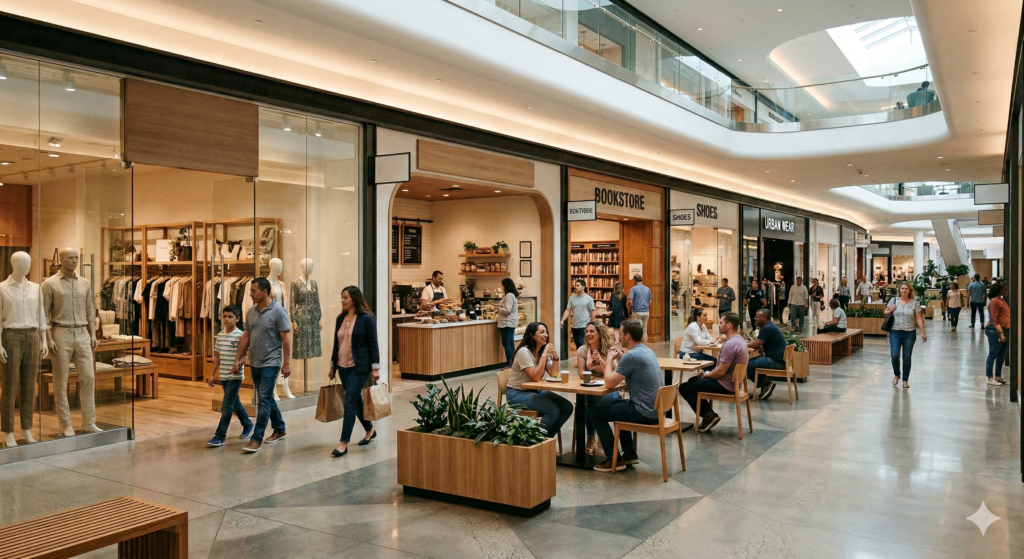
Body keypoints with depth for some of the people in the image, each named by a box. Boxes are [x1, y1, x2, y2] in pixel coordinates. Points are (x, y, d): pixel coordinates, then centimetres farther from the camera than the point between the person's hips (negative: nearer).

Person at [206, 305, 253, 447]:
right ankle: (248, 425, 36)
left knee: (226, 406, -8)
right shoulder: (219, 336, 8)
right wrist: (212, 374, 13)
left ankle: (220, 436, -4)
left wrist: (239, 364, -35)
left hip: (235, 376, -7)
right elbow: (217, 356, 14)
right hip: (223, 376, 7)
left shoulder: (240, 335, -11)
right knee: (235, 403, 17)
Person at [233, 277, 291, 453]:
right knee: (267, 398, 16)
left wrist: (287, 363, -15)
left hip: (270, 363, -7)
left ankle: (256, 439, -4)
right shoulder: (251, 311, 7)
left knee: (264, 400, -7)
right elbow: (246, 336, 12)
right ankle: (279, 429, 30)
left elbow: (286, 338, -13)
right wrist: (238, 359, 10)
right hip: (255, 363, 7)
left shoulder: (278, 311, -12)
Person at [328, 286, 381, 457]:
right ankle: (370, 430, 34)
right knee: (356, 400, 15)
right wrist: (332, 365, 16)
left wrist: (375, 368, -13)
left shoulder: (366, 318, -10)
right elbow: (336, 343, 14)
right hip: (343, 366, 7)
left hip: (359, 367, -7)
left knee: (350, 403, -9)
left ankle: (344, 443, -5)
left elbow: (373, 344, -10)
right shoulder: (340, 318, 8)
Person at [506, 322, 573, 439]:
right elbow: (535, 377, -26)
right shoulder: (524, 351, -19)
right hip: (517, 393, -8)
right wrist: (544, 355, -24)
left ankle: (547, 437, 6)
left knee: (567, 407, -8)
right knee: (553, 410, -26)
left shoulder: (543, 351, 5)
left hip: (535, 390, 8)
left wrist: (555, 356, -12)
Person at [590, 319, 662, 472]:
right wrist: (619, 358, 11)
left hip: (645, 411, -10)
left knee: (595, 412, 4)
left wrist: (609, 359, -3)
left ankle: (614, 459, 8)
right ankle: (630, 453, 32)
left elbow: (609, 383, -16)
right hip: (655, 408, 10)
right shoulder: (646, 350, 10)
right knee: (615, 404, 33)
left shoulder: (631, 355, -21)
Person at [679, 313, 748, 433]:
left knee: (683, 388, -1)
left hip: (725, 385, -10)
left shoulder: (730, 344, -25)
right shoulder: (739, 339, 7)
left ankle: (708, 415, 4)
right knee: (693, 381, 25)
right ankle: (709, 415, 16)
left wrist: (705, 375, -6)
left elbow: (720, 372, -25)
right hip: (732, 381, 10)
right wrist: (707, 374, 10)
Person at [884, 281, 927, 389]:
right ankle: (896, 374, 20)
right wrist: (890, 310, -11)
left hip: (909, 333, 0)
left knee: (907, 357, 5)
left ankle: (905, 380, 18)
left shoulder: (915, 302, -1)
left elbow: (919, 318, -1)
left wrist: (923, 332, -6)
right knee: (894, 355, -7)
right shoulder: (893, 300, 1)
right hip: (895, 332, 1)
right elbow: (885, 313, 11)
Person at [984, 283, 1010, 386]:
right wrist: (1001, 333, -22)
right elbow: (994, 320, -18)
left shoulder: (1002, 300, 16)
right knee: (993, 355, -3)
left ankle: (998, 376, 23)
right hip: (995, 331, -9)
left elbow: (1005, 316, 20)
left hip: (1004, 330, 9)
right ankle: (990, 378, 2)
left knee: (1001, 356, 14)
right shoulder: (995, 301, -13)